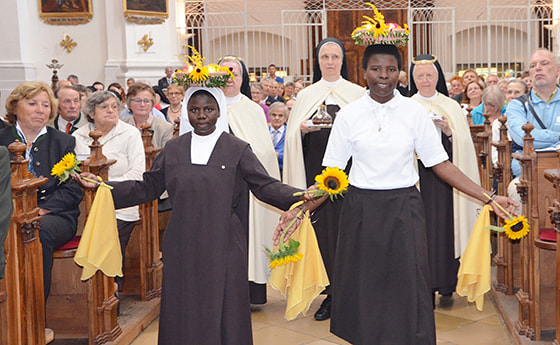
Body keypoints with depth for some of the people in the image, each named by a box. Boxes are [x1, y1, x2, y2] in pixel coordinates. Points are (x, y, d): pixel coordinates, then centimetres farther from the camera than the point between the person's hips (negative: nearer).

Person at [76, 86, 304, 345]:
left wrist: (299, 197, -20)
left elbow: (266, 186, -3)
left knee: (222, 309, 2)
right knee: (182, 311, 7)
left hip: (222, 247, -2)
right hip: (182, 246, 3)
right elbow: (147, 188, 12)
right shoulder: (173, 149, 10)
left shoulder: (237, 149, 1)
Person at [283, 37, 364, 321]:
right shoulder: (306, 95, 13)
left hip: (348, 170, -1)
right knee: (322, 229, 0)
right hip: (317, 172, 2)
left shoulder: (357, 93, 8)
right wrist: (303, 129, -11)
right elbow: (292, 136, 10)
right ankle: (330, 294, 8)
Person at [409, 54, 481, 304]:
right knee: (422, 228, -4)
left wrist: (449, 131, -13)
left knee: (445, 226, -1)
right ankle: (423, 286, 3)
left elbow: (464, 145, 4)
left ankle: (446, 282, 11)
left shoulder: (451, 106, 11)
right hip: (417, 177, -1)